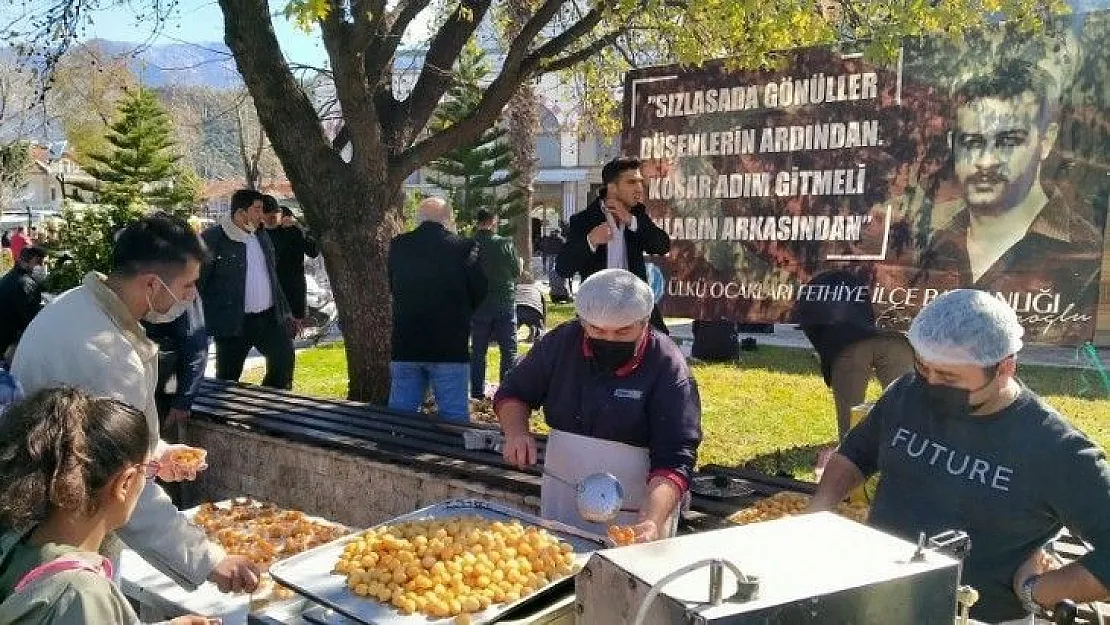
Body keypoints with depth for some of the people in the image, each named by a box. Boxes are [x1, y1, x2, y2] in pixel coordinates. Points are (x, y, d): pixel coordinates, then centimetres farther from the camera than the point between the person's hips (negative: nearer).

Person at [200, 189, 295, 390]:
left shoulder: (262, 236, 12)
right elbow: (197, 281, -10)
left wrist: (285, 311, 18)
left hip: (269, 317, 6)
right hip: (233, 322, -5)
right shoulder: (212, 238, -10)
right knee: (227, 378, 5)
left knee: (284, 359, -1)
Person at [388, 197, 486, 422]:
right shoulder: (464, 248, -9)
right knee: (454, 415, 4)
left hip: (405, 347, 3)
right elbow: (480, 293, -3)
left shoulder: (397, 246, 1)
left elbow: (390, 288, 13)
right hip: (450, 346, -3)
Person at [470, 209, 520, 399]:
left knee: (478, 350, 11)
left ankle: (477, 392, 13)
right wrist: (521, 262, 21)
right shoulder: (505, 243, -10)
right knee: (509, 350, 6)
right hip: (504, 303, -2)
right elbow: (516, 271, 0)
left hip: (478, 304, 2)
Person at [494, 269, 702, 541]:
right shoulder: (561, 342, -7)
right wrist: (516, 431, -14)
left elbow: (673, 461, -25)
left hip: (636, 509, -4)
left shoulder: (669, 369, -19)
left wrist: (652, 521, -40)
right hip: (561, 500, 4)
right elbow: (513, 393, 7)